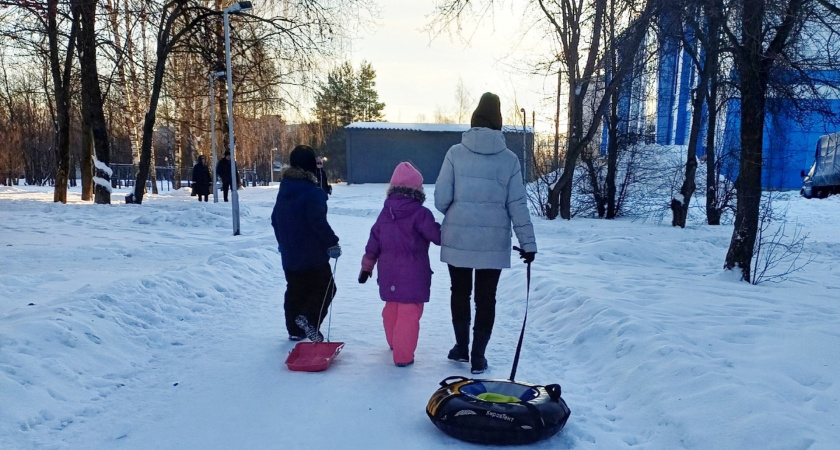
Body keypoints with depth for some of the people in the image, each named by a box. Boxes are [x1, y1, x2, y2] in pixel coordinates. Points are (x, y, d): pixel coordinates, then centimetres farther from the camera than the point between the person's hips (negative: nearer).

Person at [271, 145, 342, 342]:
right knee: (325, 288, 3)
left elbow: (275, 219, 17)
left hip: (289, 254, 8)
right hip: (312, 254, -8)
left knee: (295, 291, 16)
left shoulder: (284, 189, 9)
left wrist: (282, 242, 28)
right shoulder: (312, 192, -17)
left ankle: (294, 329, 22)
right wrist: (332, 243, -17)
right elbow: (318, 222, -24)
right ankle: (309, 318, -15)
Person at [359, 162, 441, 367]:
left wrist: (366, 267, 17)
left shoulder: (385, 213, 4)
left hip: (389, 273, 7)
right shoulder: (420, 213, -15)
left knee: (391, 307, 23)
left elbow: (373, 243, 8)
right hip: (413, 275, -6)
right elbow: (437, 236, -13)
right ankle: (403, 355, 1)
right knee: (409, 313, 0)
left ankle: (394, 342, 42)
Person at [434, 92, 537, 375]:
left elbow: (441, 198, -6)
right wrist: (528, 243, 4)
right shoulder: (509, 159, -3)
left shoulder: (456, 153, -6)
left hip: (458, 238, 0)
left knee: (460, 292, 18)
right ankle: (478, 356, 16)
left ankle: (462, 347, 29)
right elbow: (517, 205, -3)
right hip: (494, 242, 0)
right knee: (486, 297, 11)